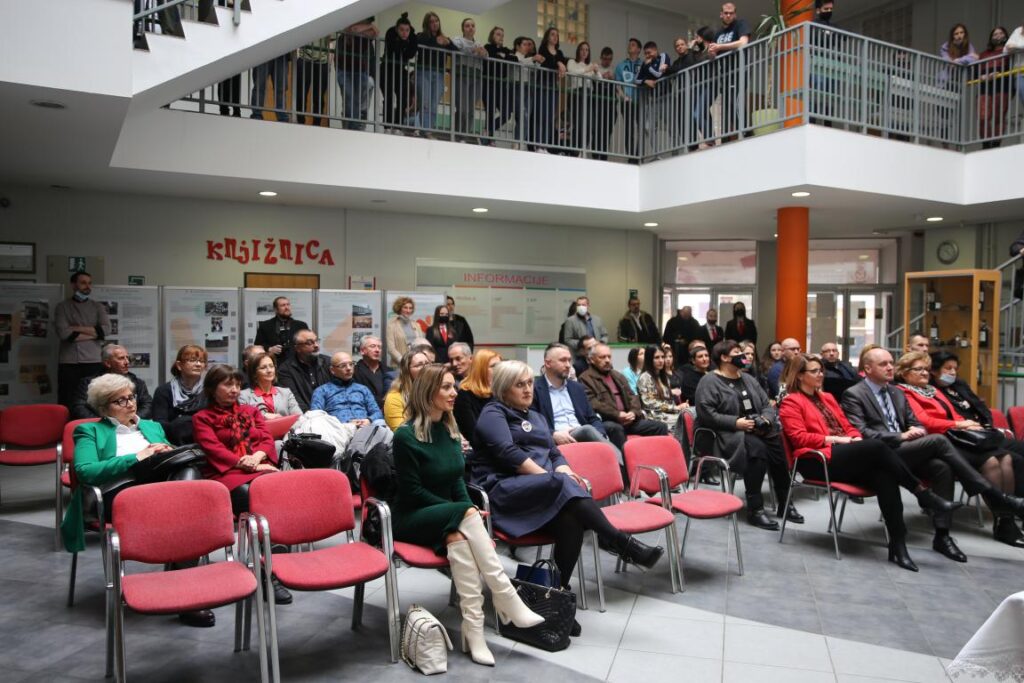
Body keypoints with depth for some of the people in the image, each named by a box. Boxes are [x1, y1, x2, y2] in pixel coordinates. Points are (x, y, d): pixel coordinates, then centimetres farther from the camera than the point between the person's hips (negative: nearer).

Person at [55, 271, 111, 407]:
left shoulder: (98, 307, 13)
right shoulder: (62, 307, 7)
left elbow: (106, 330, -3)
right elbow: (63, 333, -8)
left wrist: (78, 329, -7)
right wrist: (93, 333, -5)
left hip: (94, 362, 1)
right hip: (68, 363, -1)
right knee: (67, 404, -1)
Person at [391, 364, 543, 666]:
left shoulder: (449, 431, 8)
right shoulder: (406, 435, -13)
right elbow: (412, 490, -14)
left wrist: (467, 509, -10)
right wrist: (463, 512, -18)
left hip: (448, 517, 5)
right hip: (412, 517, -5)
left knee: (458, 536, -32)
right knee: (464, 517, -34)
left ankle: (474, 630, -40)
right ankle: (509, 603, -35)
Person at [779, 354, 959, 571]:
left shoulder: (827, 398, 27)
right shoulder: (790, 403, 3)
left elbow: (848, 426, 24)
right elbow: (799, 437, -9)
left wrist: (855, 438, 1)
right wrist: (834, 439, -14)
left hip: (845, 457, 7)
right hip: (819, 461, -7)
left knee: (883, 476, -26)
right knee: (876, 446, -28)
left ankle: (898, 545, -29)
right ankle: (921, 492, -15)